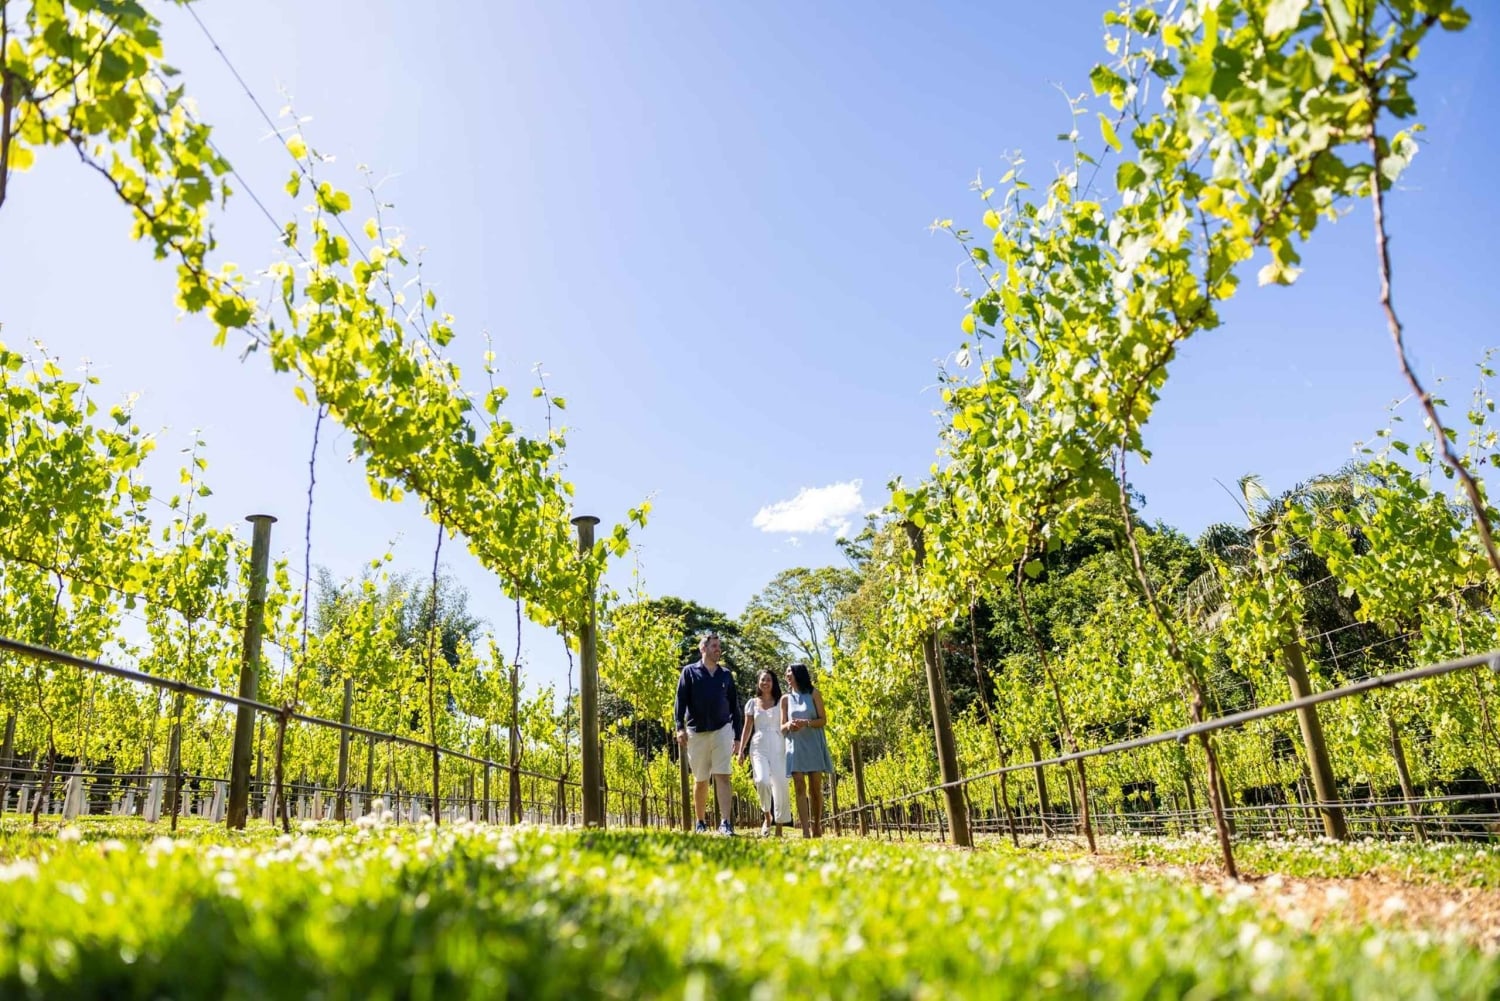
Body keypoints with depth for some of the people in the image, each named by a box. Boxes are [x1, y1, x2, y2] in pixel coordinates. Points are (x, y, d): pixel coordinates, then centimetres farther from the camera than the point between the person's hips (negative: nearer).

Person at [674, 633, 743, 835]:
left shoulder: (726, 674, 10)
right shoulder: (689, 672, 4)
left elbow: (734, 705, 13)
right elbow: (681, 700, -3)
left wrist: (737, 734, 9)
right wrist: (680, 727, -14)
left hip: (722, 730, 1)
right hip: (696, 732, -1)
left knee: (723, 777, -9)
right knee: (700, 780, 9)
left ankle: (725, 822, -12)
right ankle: (701, 823, 22)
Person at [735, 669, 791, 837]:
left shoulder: (780, 702, 9)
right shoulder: (752, 703, 12)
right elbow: (747, 728, 13)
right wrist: (741, 750, 6)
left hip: (778, 747, 0)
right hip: (759, 747, 0)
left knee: (780, 785, -6)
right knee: (762, 781, -21)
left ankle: (779, 827, 5)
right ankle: (767, 817, 3)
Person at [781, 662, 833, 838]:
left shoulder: (813, 694, 3)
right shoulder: (786, 698, 10)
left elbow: (823, 720, 0)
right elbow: (782, 728, 11)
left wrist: (806, 723, -17)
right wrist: (788, 725, -13)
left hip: (813, 745, -1)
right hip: (794, 746, 1)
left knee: (815, 787, 0)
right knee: (800, 788, -8)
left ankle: (817, 827, 12)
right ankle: (805, 831, -13)